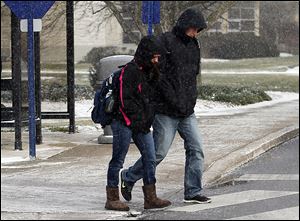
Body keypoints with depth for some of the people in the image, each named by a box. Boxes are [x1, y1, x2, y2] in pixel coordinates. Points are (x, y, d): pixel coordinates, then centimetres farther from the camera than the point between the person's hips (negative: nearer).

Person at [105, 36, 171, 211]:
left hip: (142, 124, 8)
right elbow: (125, 100, -18)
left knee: (150, 158, 5)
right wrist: (136, 120, -17)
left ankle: (150, 198, 9)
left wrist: (147, 120, 11)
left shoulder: (150, 71, 13)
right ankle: (112, 199, 6)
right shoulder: (130, 71, -15)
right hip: (125, 123, -8)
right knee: (118, 160, 0)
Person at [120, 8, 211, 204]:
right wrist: (175, 101, -18)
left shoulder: (193, 45, 13)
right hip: (166, 111, -7)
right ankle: (128, 177, 17)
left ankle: (193, 192, 6)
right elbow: (158, 75, -17)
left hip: (187, 111, 7)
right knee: (159, 152, -2)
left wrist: (191, 101, 10)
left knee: (196, 149, 0)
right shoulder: (165, 42, -11)